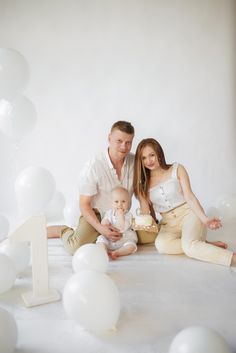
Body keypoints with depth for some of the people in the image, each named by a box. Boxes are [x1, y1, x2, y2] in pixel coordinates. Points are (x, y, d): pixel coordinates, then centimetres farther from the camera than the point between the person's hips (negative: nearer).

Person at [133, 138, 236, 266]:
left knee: (189, 244, -35)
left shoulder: (177, 169, 0)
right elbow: (145, 213, 6)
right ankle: (209, 245, -24)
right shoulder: (142, 184, 6)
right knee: (161, 245, -33)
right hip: (169, 223, 3)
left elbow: (189, 197, -7)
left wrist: (205, 219, -20)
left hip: (189, 213, -2)